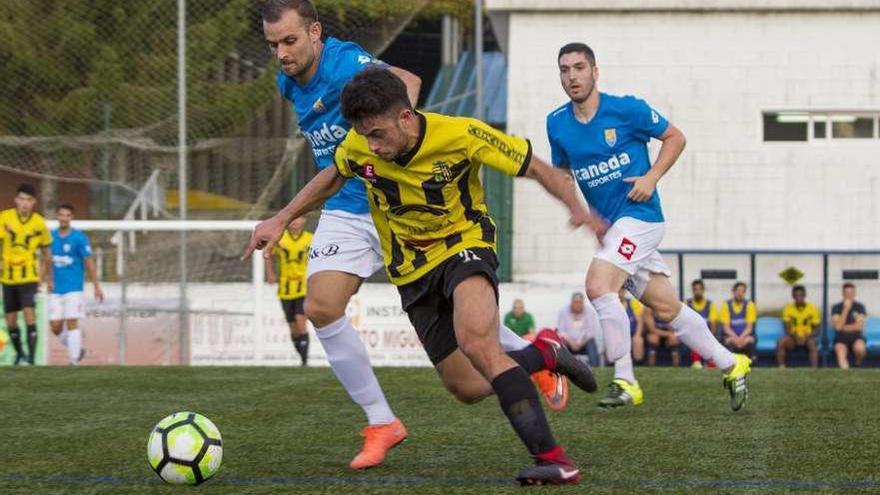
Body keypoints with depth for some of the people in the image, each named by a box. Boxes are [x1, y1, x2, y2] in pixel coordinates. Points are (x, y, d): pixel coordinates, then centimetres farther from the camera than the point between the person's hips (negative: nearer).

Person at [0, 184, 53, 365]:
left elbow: (46, 252, 10)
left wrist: (48, 277, 17)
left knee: (29, 313, -19)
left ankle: (31, 356, -17)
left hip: (29, 277, -1)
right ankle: (19, 353, 31)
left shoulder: (39, 223, -3)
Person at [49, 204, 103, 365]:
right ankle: (77, 349, 23)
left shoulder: (79, 237, -5)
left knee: (72, 322, -9)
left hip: (73, 288, -4)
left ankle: (73, 359, -4)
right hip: (56, 290, 4)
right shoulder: (51, 237, 7)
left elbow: (89, 262, -3)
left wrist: (96, 286, -3)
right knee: (55, 326, 1)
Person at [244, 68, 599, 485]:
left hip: (465, 246, -5)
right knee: (468, 388, 1)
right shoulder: (359, 146, -12)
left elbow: (535, 168, -14)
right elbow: (332, 178, 12)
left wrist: (579, 209, -30)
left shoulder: (463, 135, -23)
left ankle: (551, 458, -36)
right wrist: (281, 220, 7)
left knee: (475, 340, -35)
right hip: (413, 270, 5)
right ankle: (543, 353, 31)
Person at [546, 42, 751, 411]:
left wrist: (652, 177, -12)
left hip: (640, 215, -6)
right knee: (667, 308, 10)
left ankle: (625, 381, -16)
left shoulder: (626, 109, -10)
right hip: (609, 226, 6)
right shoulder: (557, 124, 4)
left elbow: (675, 137, 1)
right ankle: (731, 365, 24)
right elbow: (562, 171, 19)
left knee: (598, 285, -23)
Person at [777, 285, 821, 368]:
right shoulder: (788, 308, -2)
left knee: (812, 343, -36)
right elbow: (787, 329, -3)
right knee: (781, 342, -30)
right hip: (793, 339, 1)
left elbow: (816, 330, -4)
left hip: (807, 338, -1)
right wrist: (795, 336, -24)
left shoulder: (812, 308, -4)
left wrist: (806, 337, -23)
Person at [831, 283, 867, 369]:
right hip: (841, 339, 0)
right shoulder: (836, 308, 3)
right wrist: (846, 309, -14)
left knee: (859, 348, -31)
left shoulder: (859, 307, 4)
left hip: (856, 338, 0)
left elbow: (859, 326, -5)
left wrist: (843, 327, -4)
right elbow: (838, 326, -10)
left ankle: (858, 364, -2)